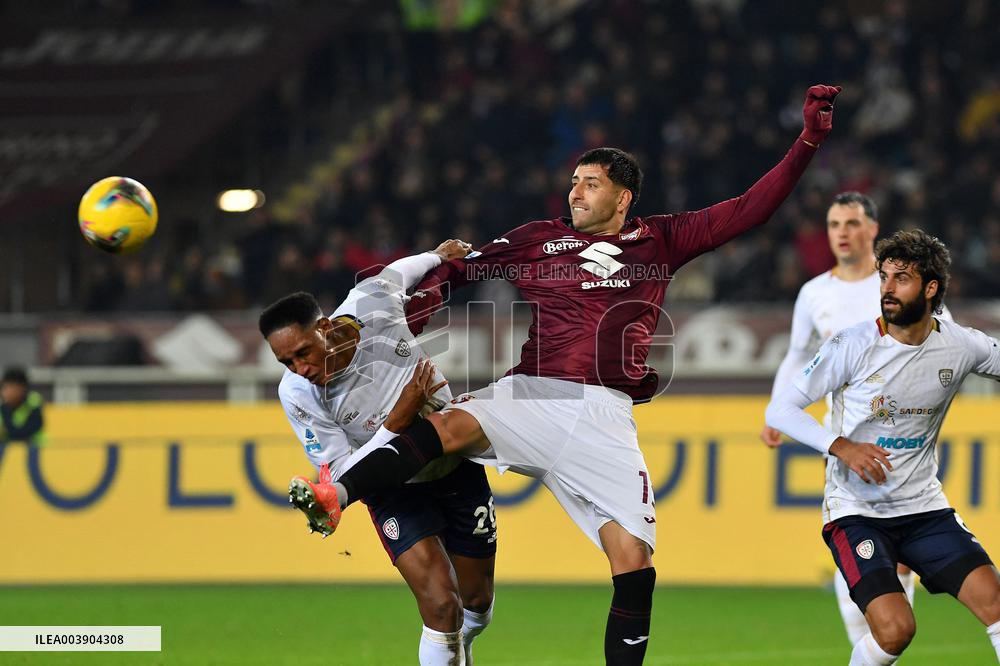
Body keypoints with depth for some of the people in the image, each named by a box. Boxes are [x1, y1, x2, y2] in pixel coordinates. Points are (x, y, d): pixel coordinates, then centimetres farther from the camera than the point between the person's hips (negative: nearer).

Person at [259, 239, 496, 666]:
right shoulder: (297, 394, -27)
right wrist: (398, 419, -36)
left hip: (458, 467, 3)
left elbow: (396, 271, 0)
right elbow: (340, 474, -23)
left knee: (476, 601, 14)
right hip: (395, 490, -3)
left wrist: (439, 255, 21)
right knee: (441, 605, -23)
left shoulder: (372, 304, -25)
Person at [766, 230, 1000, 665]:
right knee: (895, 629, -20)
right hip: (856, 511, -4)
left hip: (924, 507, 4)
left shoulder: (962, 347, -3)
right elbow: (779, 410, -11)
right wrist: (841, 446, -27)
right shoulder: (854, 346, -13)